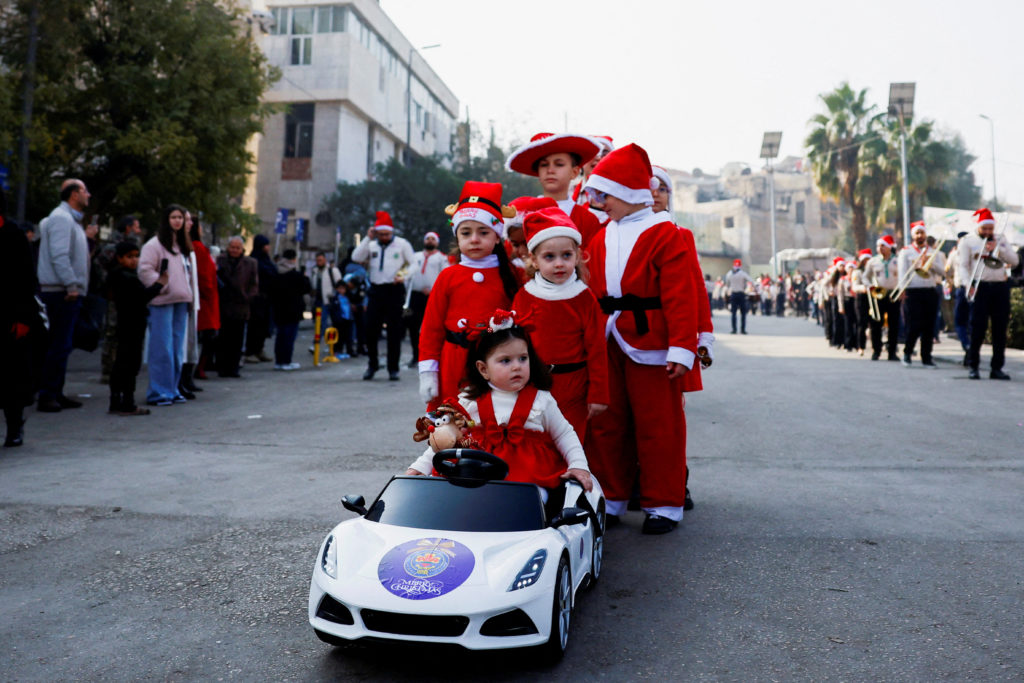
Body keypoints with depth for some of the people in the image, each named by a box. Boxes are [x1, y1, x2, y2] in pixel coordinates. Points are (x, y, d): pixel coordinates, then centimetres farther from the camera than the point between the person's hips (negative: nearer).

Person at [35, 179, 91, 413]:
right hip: (62, 293, -10)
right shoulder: (61, 218, -10)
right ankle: (46, 395, -7)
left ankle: (56, 393, 17)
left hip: (69, 292, 10)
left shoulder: (71, 220, 22)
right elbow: (59, 255, -19)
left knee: (62, 345, 12)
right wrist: (71, 285, -21)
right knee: (60, 345, -10)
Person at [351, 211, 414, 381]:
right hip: (376, 290, 3)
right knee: (371, 328, 2)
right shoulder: (371, 245, 11)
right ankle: (372, 364, 19)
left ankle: (393, 368, 8)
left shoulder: (402, 244, 3)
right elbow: (356, 258, -2)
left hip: (395, 290, -3)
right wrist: (368, 238, -6)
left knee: (394, 331, 1)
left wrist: (403, 275, -12)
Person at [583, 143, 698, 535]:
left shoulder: (665, 235, -5)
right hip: (606, 344, 6)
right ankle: (609, 499, 24)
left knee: (656, 425, 3)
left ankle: (664, 505, 16)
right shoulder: (600, 237, 13)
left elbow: (680, 295, -11)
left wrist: (681, 347, -17)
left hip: (650, 344, -6)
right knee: (606, 424, 10)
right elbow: (589, 290, 14)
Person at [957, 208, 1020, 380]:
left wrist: (998, 248, -5)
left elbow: (1015, 260, 8)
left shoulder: (1000, 240, 17)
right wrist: (967, 284, -17)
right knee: (978, 328, -6)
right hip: (980, 287, -4)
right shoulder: (968, 241, 6)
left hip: (1000, 288, 4)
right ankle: (973, 367, 0)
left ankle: (997, 368, 9)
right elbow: (963, 265, -2)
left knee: (1000, 329, 3)